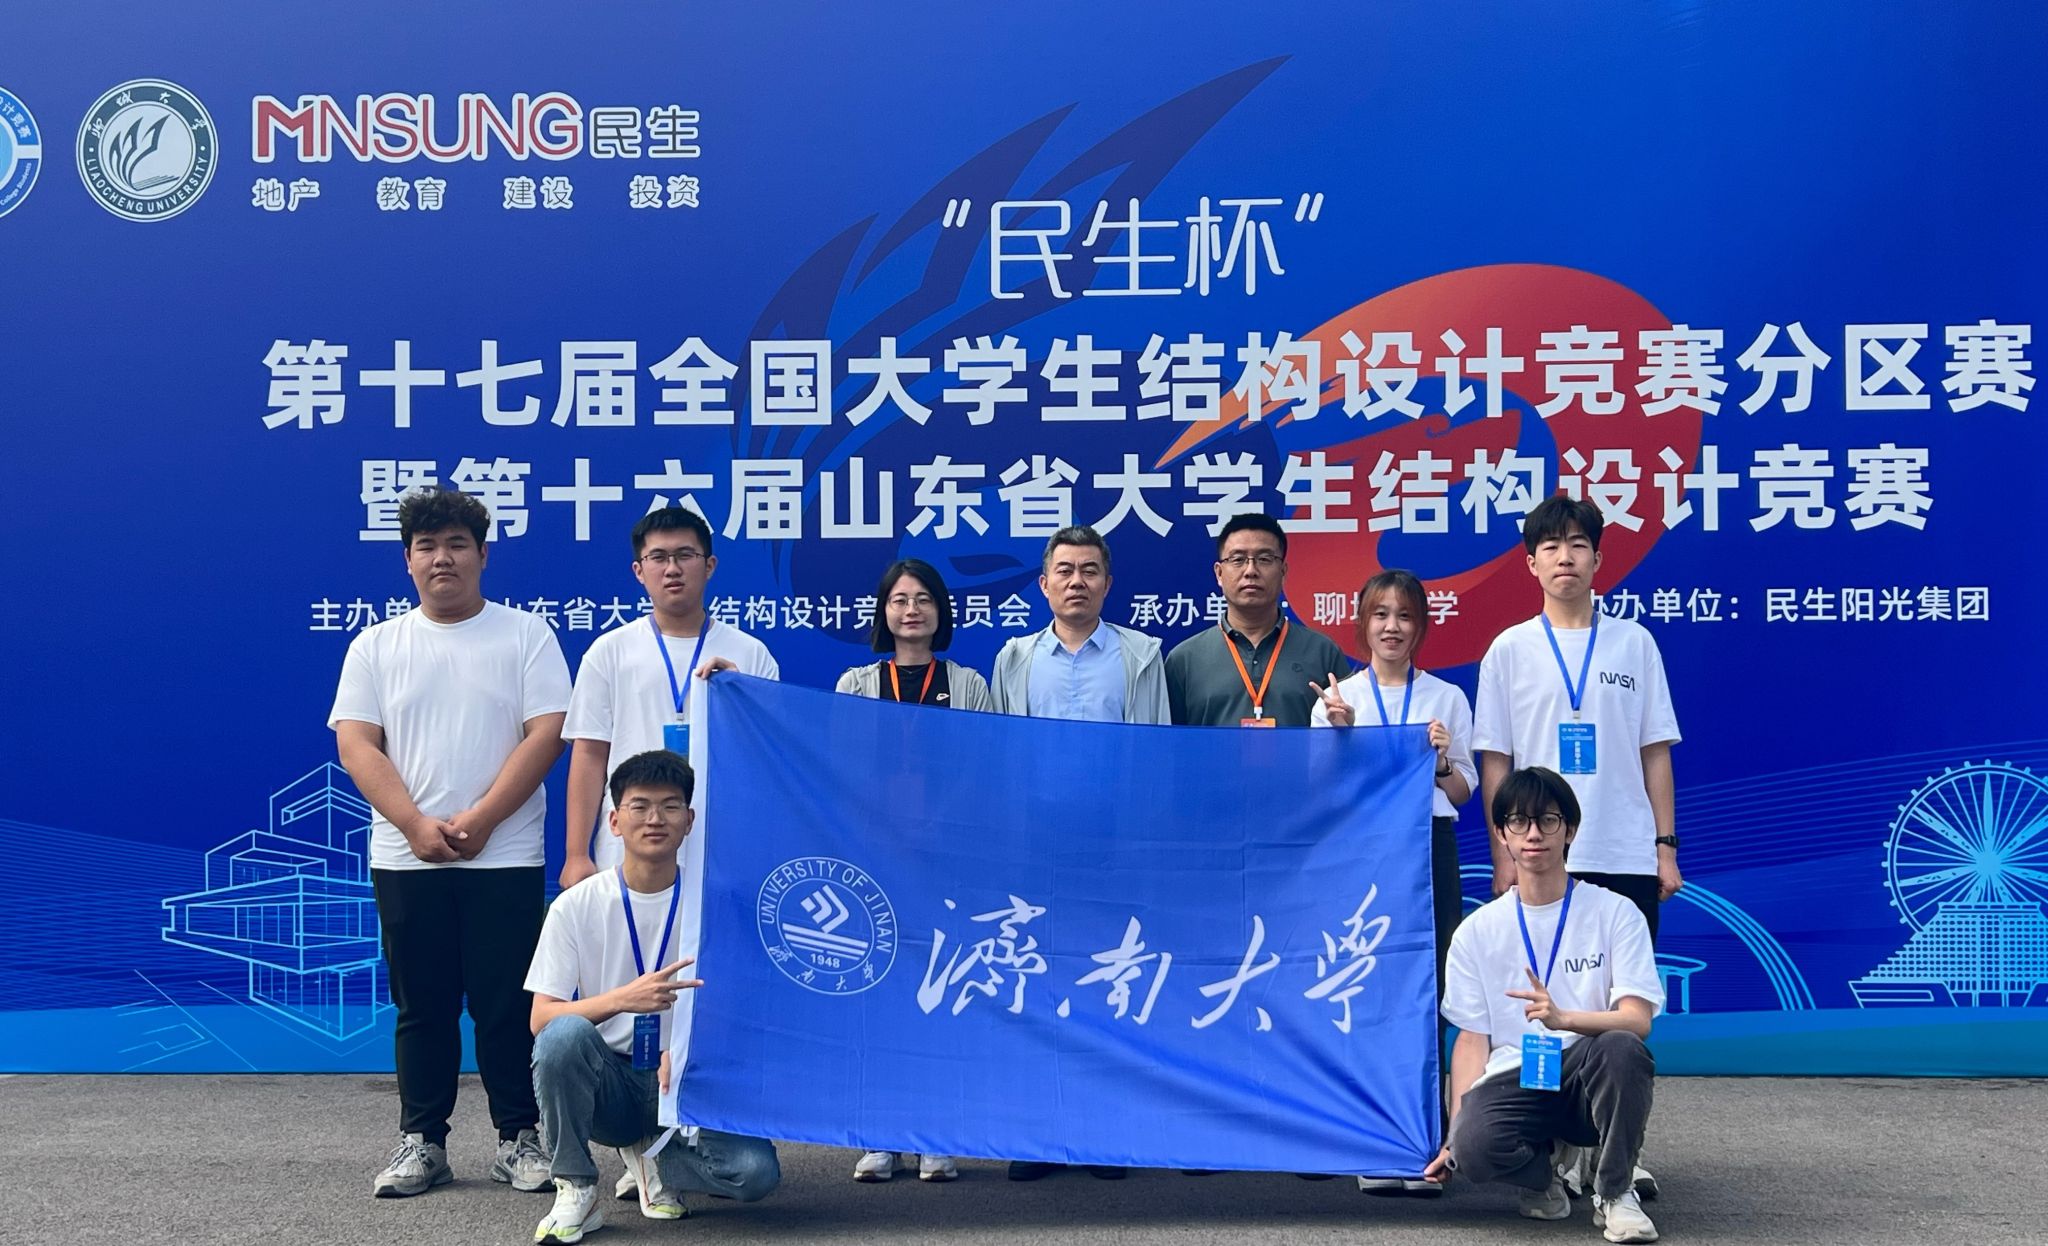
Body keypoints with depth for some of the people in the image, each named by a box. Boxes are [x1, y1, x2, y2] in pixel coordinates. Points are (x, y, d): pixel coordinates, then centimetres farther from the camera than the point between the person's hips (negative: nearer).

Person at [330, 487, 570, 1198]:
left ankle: (518, 1138, 11)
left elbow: (546, 734, -5)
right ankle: (421, 1141, 16)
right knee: (422, 1006, 8)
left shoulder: (525, 636, 4)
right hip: (405, 857, 2)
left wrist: (480, 819, -14)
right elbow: (356, 745, 2)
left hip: (504, 858, -2)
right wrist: (418, 826, -12)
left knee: (507, 1004, 1)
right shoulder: (376, 646, 10)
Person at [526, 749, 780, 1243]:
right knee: (564, 1033, -33)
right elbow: (540, 1019, -10)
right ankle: (575, 1189, -13)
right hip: (608, 1082, -1)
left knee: (755, 1171, -26)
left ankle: (653, 1158, 8)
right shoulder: (577, 905, -4)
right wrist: (623, 999, -28)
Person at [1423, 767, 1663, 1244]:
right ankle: (1547, 1160, 5)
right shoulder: (1476, 931, 7)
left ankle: (1615, 1192, -11)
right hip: (1514, 1081, 1)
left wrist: (1564, 1018, -31)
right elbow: (1472, 1039, 5)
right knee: (1474, 1145, -33)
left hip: (1589, 1080, 0)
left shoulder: (1616, 913, 1)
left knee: (1621, 1047, -36)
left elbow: (1637, 1020, -10)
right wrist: (1455, 1135, -8)